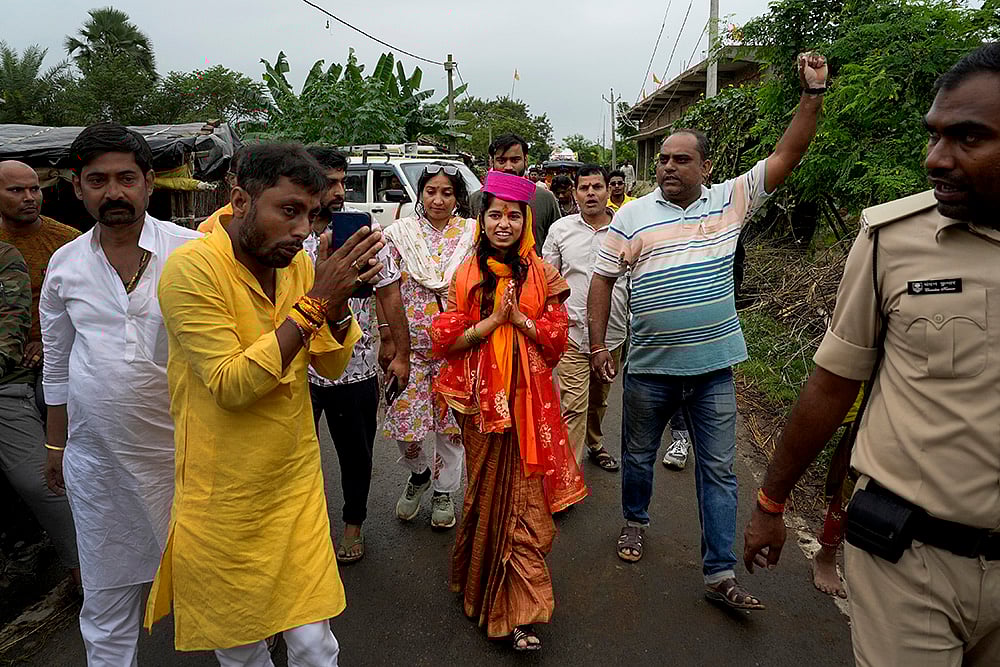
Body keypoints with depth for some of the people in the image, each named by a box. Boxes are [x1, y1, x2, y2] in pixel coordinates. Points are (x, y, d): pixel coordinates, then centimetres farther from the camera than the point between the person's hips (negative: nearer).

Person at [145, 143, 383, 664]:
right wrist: (314, 303, -26)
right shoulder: (193, 268, -19)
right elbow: (231, 384, -24)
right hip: (226, 502, -4)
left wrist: (337, 303, -17)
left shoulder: (296, 262, 0)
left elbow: (332, 367, 2)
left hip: (297, 482, 4)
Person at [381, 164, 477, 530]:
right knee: (406, 419, -2)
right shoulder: (399, 233, 3)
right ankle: (419, 472, 31)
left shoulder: (473, 233, 2)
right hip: (410, 344, 0)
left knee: (452, 419, 9)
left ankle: (443, 490, 31)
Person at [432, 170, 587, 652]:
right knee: (486, 492, 8)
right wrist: (493, 319, -12)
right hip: (480, 399, 0)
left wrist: (519, 316, -12)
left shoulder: (543, 276, 5)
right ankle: (480, 582, 29)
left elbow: (557, 340, 1)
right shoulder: (466, 275, 5)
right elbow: (445, 340, -2)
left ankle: (522, 612, 11)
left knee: (525, 499, 0)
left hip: (528, 399, 0)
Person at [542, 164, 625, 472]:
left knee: (599, 399, 20)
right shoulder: (560, 229, 2)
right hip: (573, 333, -2)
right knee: (574, 404, -7)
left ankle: (594, 444, 44)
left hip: (612, 334, 2)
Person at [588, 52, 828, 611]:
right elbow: (602, 280, 0)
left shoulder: (731, 201, 2)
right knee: (639, 456, 17)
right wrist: (598, 345, -4)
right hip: (650, 368, 0)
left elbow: (786, 157, 0)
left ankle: (721, 574, 16)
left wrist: (813, 94, -10)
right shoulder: (633, 216, -2)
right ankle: (636, 521, 44)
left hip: (714, 366, 1)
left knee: (719, 470, 5)